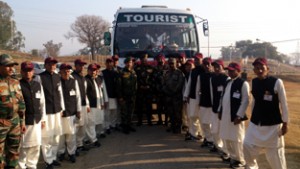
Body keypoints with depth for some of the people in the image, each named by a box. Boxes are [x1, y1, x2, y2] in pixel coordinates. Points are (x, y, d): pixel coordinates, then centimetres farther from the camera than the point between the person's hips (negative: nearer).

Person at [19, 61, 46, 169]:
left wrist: (43, 119, 12)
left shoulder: (38, 85, 9)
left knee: (36, 145, 13)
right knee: (23, 146, 5)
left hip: (36, 120, 5)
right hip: (23, 121, -5)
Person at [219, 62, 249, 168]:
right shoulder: (228, 82, 13)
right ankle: (232, 156, 33)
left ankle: (240, 160, 18)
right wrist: (220, 111, 14)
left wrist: (239, 115, -18)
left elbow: (245, 101, -15)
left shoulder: (243, 83, -11)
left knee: (237, 139, 2)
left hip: (235, 116, -8)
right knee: (226, 137, 15)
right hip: (225, 115, 8)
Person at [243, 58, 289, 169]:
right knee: (247, 145, 8)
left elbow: (283, 104, -9)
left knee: (275, 153, 4)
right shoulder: (254, 82, 1)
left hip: (273, 124, -5)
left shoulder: (277, 82, -14)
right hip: (256, 123, 5)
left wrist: (285, 123, -8)